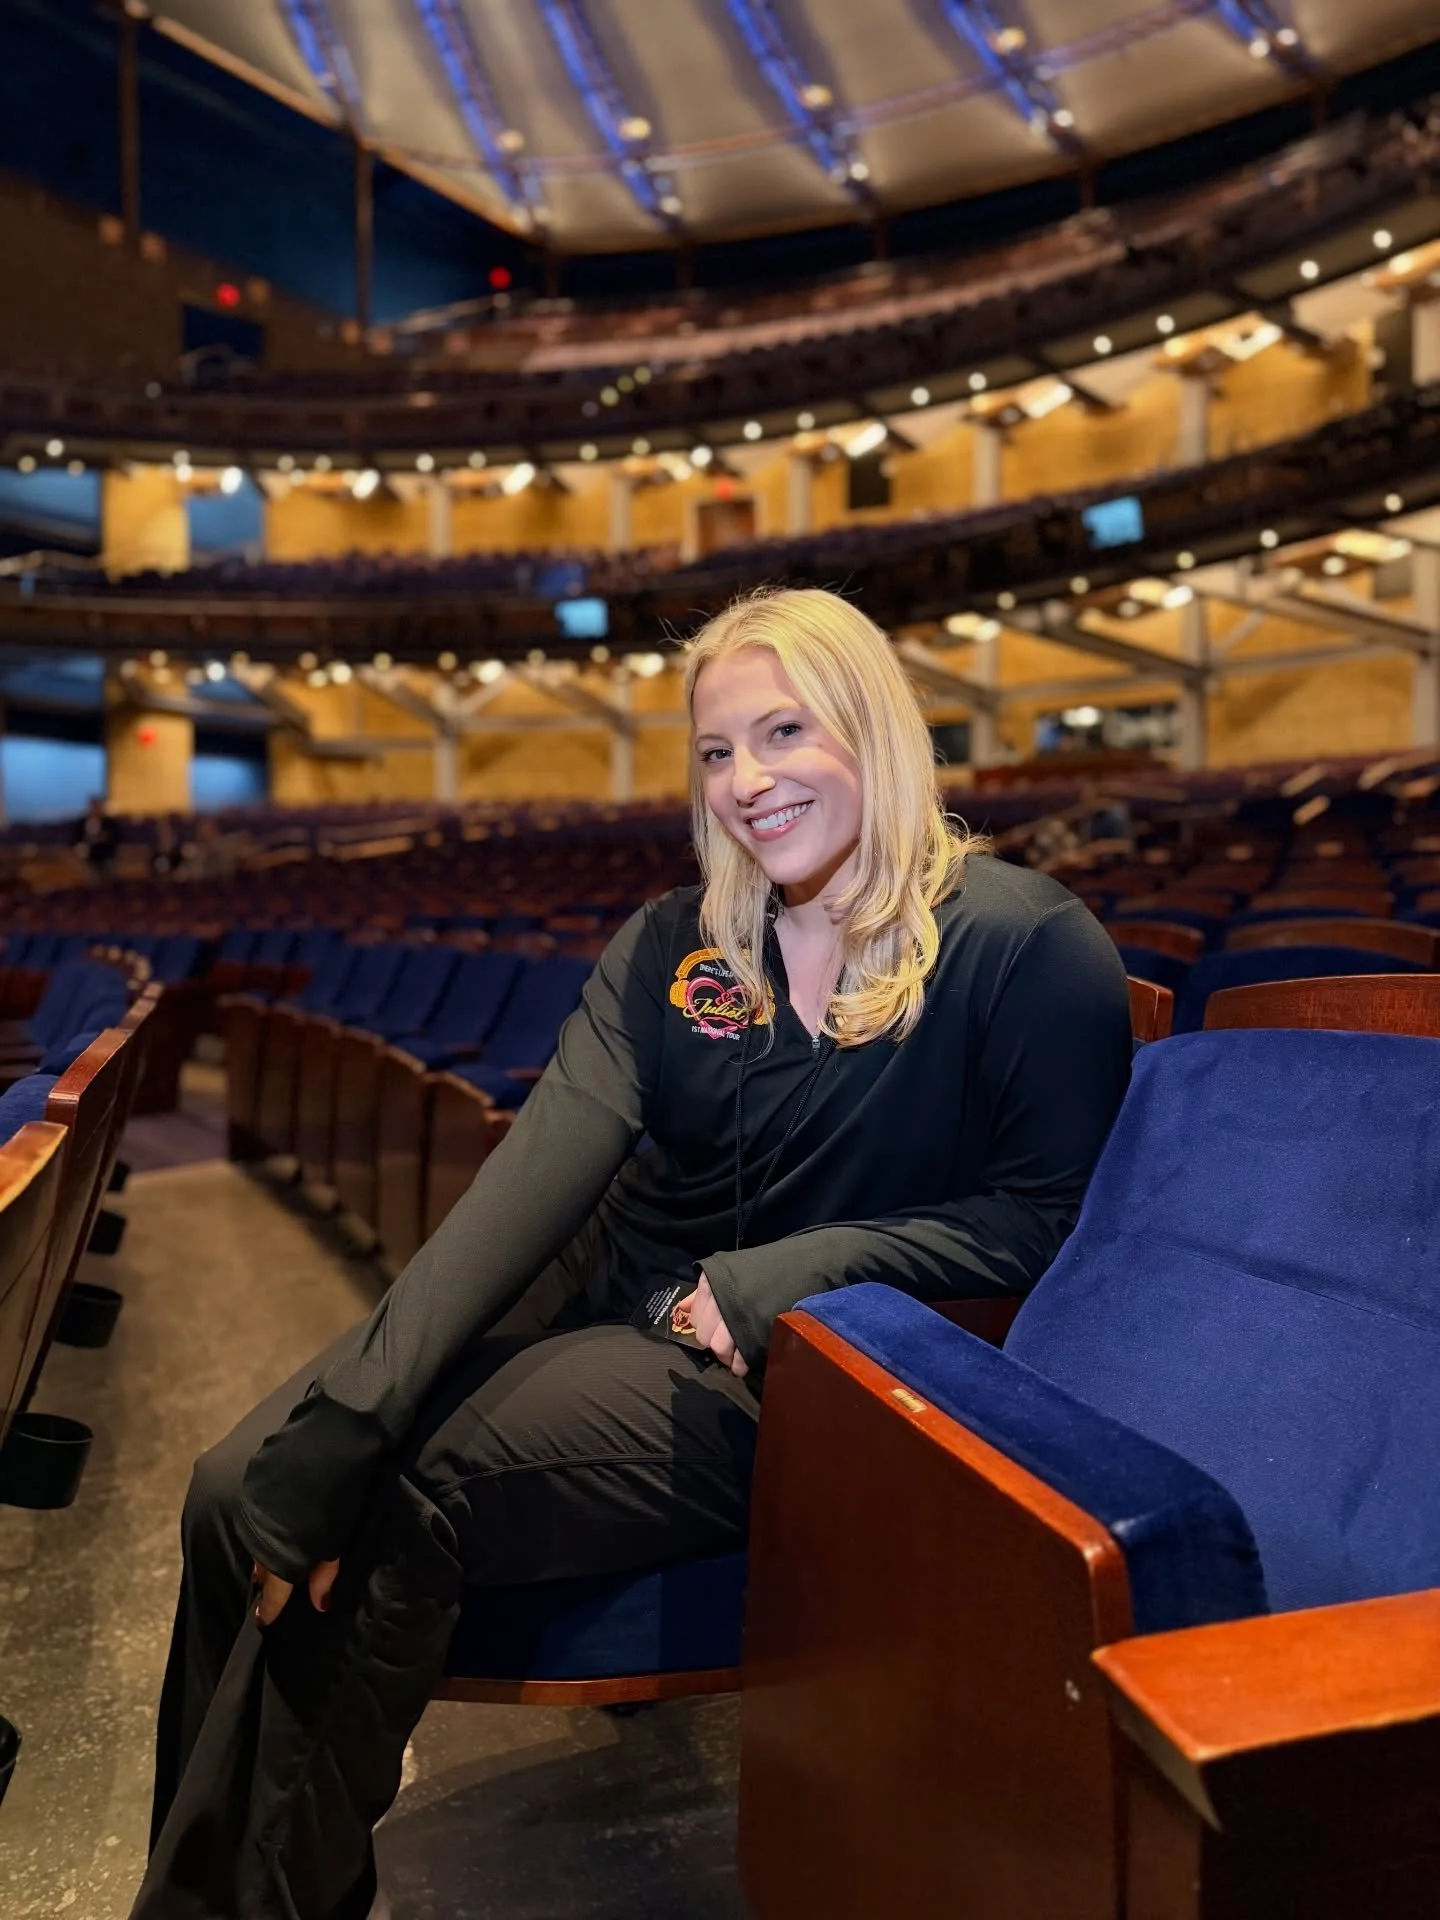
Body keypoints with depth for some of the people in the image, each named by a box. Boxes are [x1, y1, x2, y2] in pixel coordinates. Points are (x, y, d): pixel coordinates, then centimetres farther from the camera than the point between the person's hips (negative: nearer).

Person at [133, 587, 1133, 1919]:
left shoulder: (1025, 946, -9)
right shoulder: (674, 945, 4)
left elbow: (1048, 1211, -7)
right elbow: (538, 1171, -7)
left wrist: (787, 1275, -19)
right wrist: (350, 1411, -19)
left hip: (785, 1369, -5)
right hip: (601, 1296, 6)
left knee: (397, 1508, -22)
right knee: (245, 1495, -11)